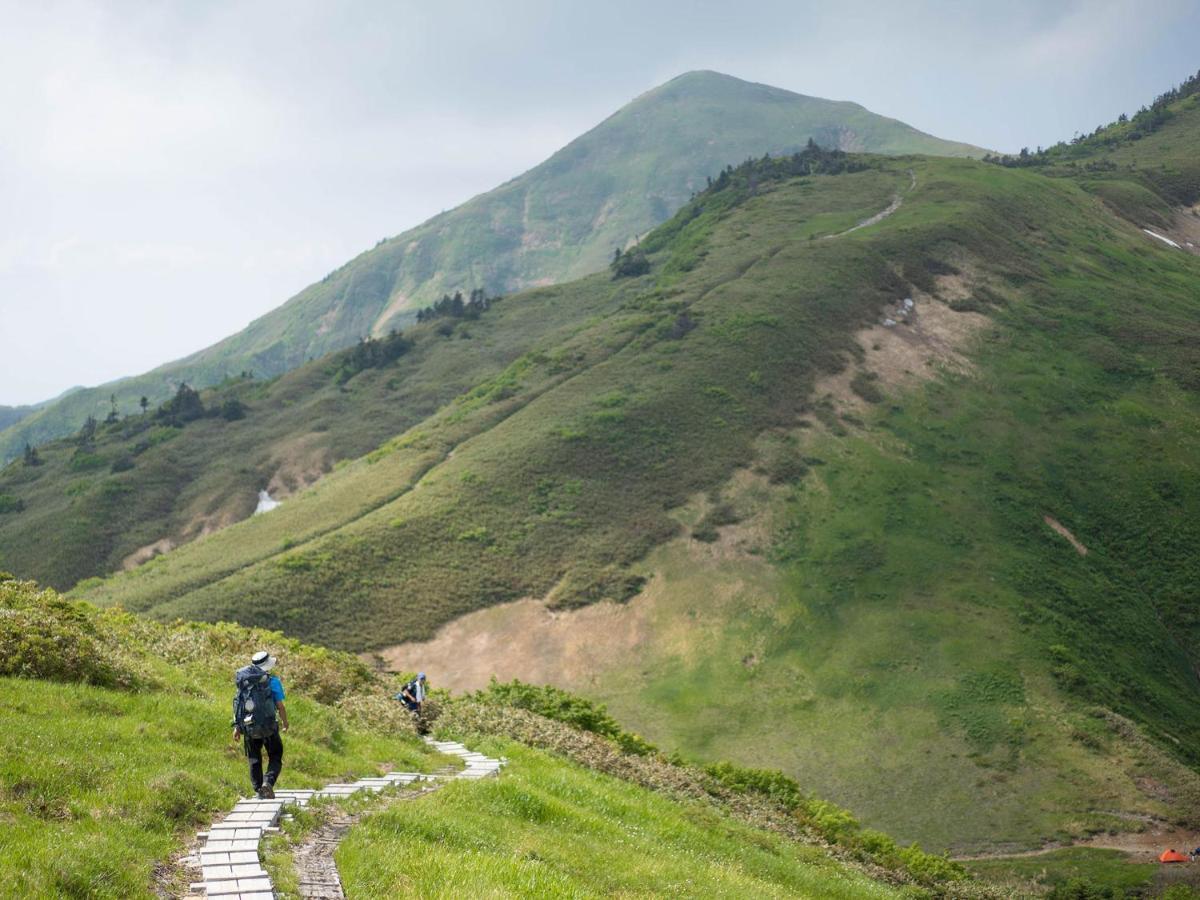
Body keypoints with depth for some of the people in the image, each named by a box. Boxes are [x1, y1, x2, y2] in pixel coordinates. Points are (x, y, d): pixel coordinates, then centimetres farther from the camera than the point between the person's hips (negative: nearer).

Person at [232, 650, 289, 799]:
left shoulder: (243, 681, 8)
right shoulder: (272, 681, -6)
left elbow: (238, 705, 7)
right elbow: (280, 707, -7)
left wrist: (237, 728, 12)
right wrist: (285, 723, 10)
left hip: (247, 727, 4)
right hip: (268, 726, -4)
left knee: (254, 760, 17)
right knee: (275, 758, 10)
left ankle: (259, 791, 14)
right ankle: (268, 782, -13)